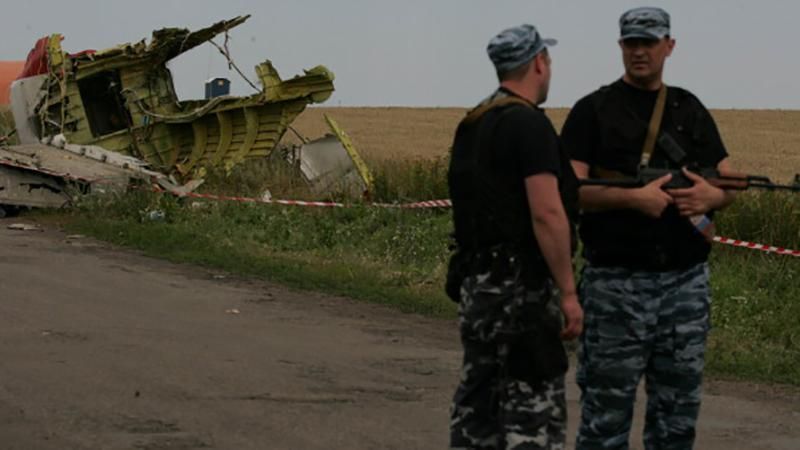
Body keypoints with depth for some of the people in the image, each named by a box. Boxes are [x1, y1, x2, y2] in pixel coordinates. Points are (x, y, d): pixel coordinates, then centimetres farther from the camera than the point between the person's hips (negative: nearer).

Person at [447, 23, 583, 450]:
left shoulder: (471, 126, 14)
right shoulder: (530, 124, -14)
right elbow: (547, 214, -20)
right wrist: (568, 292, -17)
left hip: (474, 282, 9)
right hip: (519, 287, -9)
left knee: (477, 406, 13)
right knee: (534, 412, -7)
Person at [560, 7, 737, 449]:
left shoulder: (691, 110, 12)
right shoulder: (594, 111, -1)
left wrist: (710, 197, -10)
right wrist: (634, 199, -22)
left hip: (685, 281, 4)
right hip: (616, 281, -4)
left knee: (678, 409, 9)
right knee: (607, 407, 0)